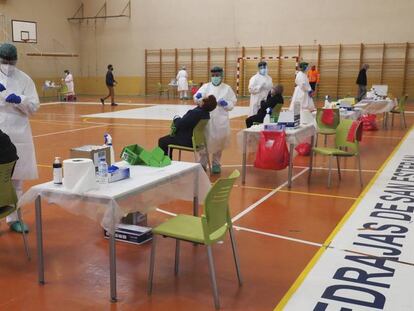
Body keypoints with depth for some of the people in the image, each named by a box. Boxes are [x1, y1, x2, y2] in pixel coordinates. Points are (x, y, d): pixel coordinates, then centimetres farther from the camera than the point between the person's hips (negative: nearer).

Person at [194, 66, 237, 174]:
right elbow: (196, 98, -7)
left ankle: (216, 164, 22)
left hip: (220, 120, 0)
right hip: (206, 118, 0)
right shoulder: (206, 86, 4)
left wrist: (226, 104, -14)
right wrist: (198, 97, -29)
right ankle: (202, 164, 15)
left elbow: (233, 103, 6)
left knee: (219, 142, 7)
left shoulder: (227, 88, 5)